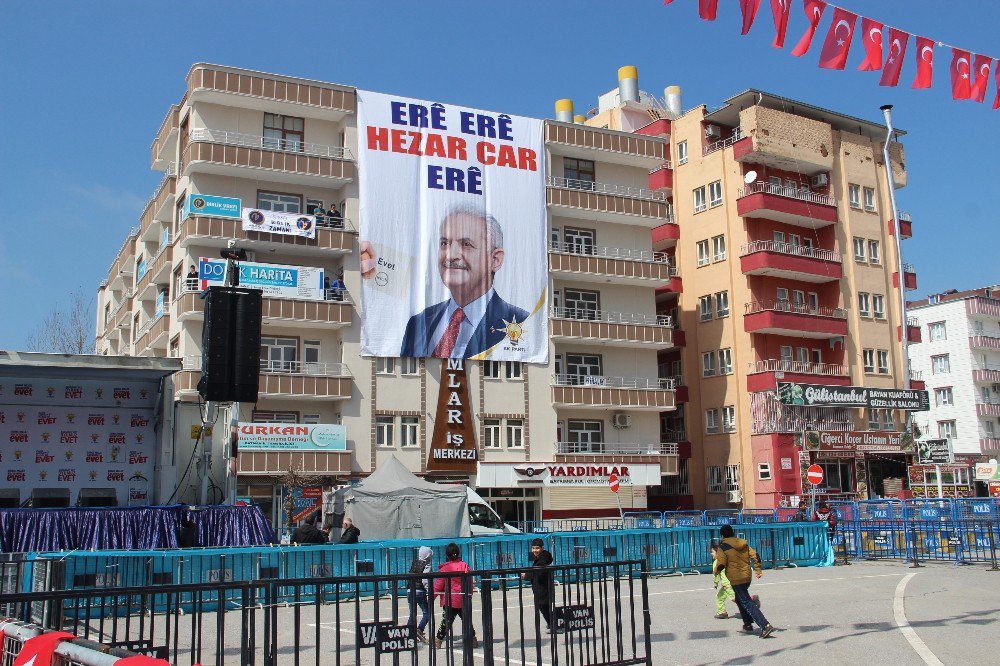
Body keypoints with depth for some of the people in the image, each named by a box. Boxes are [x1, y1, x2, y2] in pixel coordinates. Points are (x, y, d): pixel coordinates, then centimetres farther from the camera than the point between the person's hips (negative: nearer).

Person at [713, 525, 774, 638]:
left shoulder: (723, 547, -10)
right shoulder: (744, 544, 9)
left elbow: (721, 565, -15)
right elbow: (755, 555, 5)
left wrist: (715, 570, 6)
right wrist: (758, 569, 13)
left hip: (736, 579, -8)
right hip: (747, 577, 8)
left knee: (747, 603, -8)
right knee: (739, 599, 27)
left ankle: (765, 626, -20)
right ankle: (748, 624, 29)